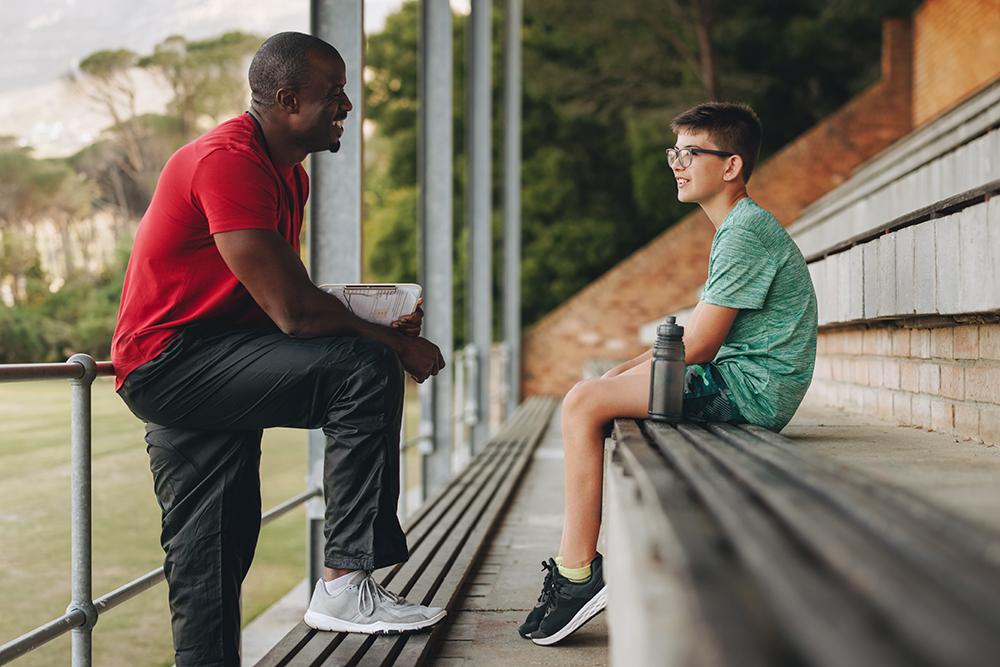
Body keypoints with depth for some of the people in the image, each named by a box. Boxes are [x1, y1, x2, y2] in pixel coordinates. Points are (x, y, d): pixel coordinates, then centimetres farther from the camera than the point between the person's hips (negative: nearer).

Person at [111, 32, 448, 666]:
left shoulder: (288, 175, 14)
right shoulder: (229, 160, -19)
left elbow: (293, 300, 14)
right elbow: (292, 311, -25)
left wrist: (381, 327, -3)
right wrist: (397, 344, -14)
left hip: (203, 368, 11)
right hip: (169, 359, -11)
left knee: (214, 555, 14)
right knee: (367, 372, -23)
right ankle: (346, 580, -19)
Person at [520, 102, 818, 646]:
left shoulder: (746, 232, -14)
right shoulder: (737, 229, 19)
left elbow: (696, 344, -17)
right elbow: (701, 335, 20)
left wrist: (621, 374, -4)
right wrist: (624, 372, 9)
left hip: (749, 391, -11)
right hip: (743, 387, 11)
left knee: (584, 403, -16)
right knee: (590, 401, 13)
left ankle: (578, 575, -13)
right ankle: (571, 566, 8)